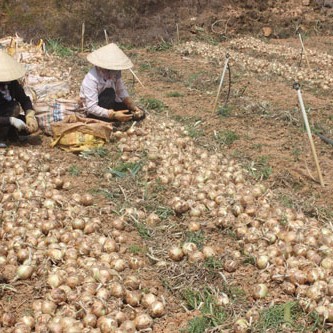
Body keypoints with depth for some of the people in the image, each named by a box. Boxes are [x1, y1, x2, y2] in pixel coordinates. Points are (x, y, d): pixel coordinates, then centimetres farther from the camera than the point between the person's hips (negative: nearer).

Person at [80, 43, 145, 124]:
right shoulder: (91, 79, -31)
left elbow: (122, 91, -4)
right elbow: (91, 108, -34)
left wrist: (133, 106, -21)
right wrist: (114, 115, -43)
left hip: (109, 106, 7)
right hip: (94, 113, -7)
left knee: (140, 114, -4)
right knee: (110, 92, -35)